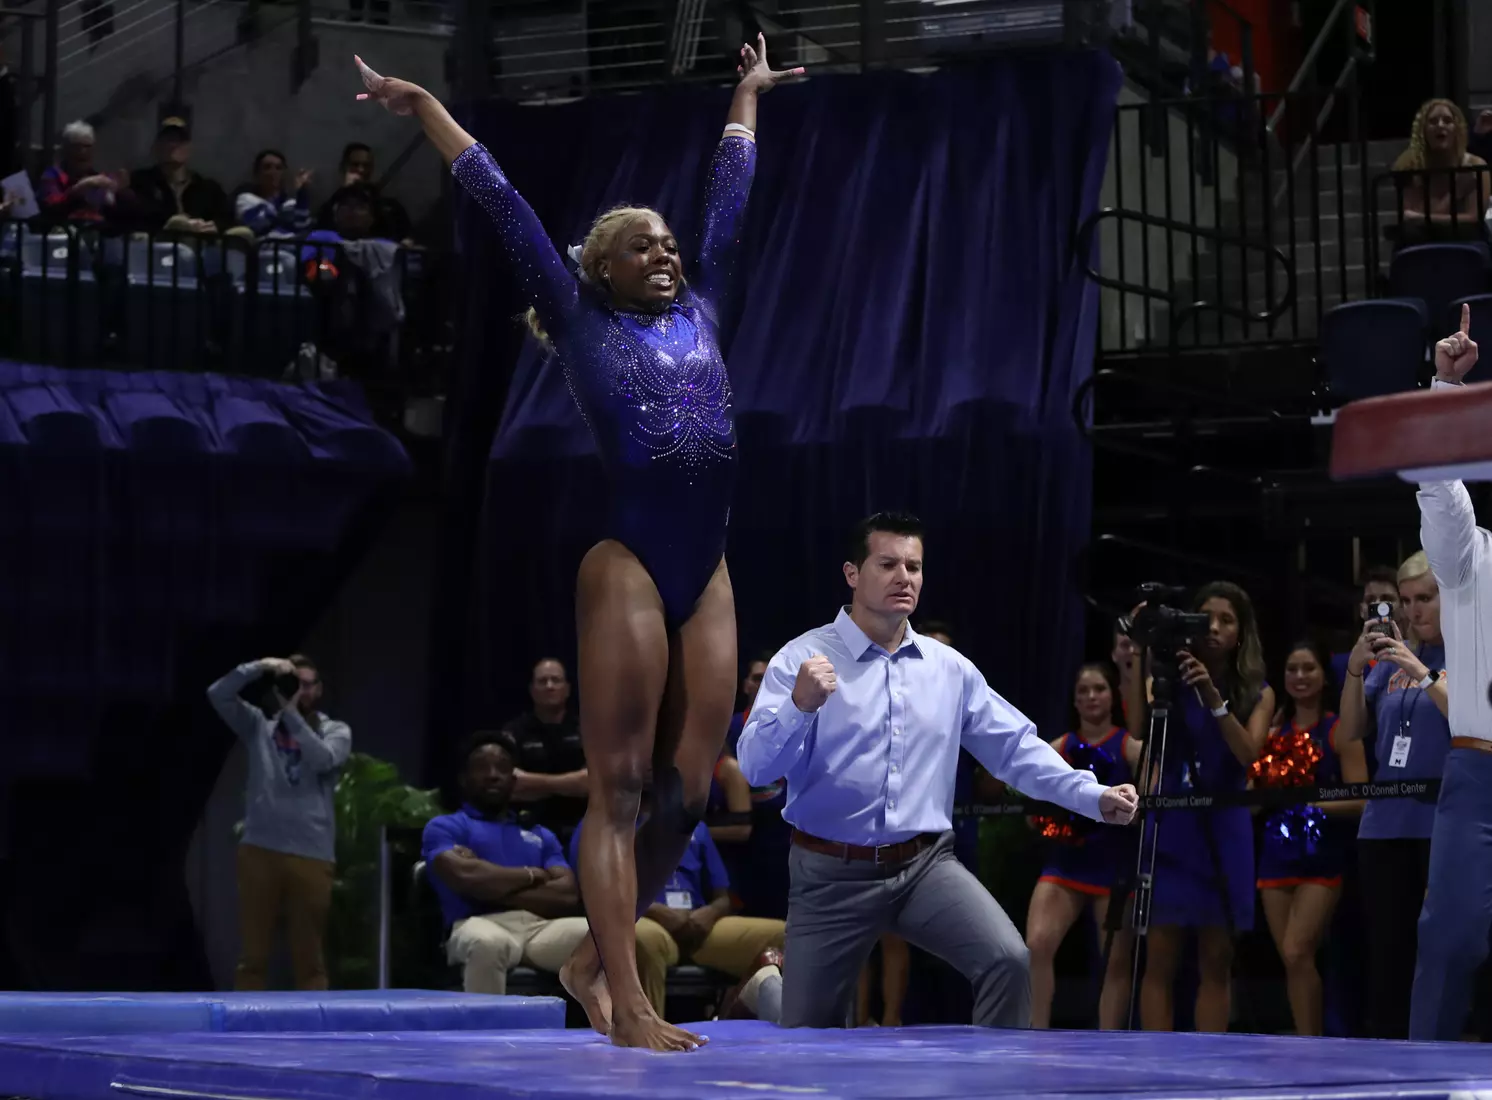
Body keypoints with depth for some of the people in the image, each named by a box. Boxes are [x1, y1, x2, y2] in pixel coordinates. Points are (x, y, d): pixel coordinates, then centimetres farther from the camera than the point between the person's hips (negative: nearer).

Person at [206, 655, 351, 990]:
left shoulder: (336, 731, 10)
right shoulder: (260, 724, 11)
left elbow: (322, 759, -11)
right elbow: (218, 695, -1)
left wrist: (291, 713, -10)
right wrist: (259, 667, -10)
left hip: (311, 855, -1)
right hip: (260, 849, 1)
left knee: (309, 955, 3)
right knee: (252, 952, 2)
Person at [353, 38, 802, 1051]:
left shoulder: (700, 312, 19)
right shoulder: (582, 321, 8)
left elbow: (731, 200, 31)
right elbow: (506, 207, 10)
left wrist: (747, 96, 42)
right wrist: (425, 107, 15)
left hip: (709, 578, 6)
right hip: (629, 566, -6)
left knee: (687, 792, 3)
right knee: (619, 784, -7)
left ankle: (593, 957, 19)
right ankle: (627, 1001, -10)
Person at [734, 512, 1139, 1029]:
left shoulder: (950, 669, 8)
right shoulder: (803, 660, -8)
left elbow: (1016, 748, 11)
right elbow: (756, 766, -17)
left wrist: (1095, 797, -1)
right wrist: (800, 706, -36)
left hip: (927, 867, 3)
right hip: (832, 875, -3)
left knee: (1008, 961, -22)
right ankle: (768, 988, 40)